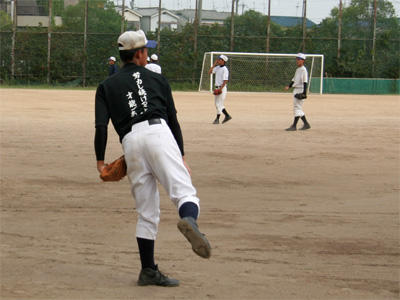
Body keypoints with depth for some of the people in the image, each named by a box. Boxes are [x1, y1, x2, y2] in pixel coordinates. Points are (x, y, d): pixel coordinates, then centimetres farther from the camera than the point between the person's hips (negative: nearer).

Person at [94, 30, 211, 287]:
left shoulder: (107, 86, 24)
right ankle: (189, 220, -52)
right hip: (158, 132, -2)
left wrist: (101, 161, 12)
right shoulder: (158, 80, 23)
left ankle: (148, 271, 11)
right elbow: (173, 121, 18)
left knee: (147, 212, 10)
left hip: (130, 141, 2)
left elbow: (101, 126, 9)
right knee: (184, 191, -17)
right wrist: (182, 157, 20)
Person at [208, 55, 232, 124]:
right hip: (217, 88, 9)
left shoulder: (225, 69, -14)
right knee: (217, 104, 14)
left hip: (222, 88, -9)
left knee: (219, 104, -6)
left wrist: (221, 88, -26)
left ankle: (217, 119, 1)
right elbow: (209, 72, 7)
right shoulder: (217, 67, 11)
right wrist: (214, 65, 3)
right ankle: (227, 116, 24)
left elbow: (225, 81, -18)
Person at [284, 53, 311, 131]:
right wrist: (289, 86, 7)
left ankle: (294, 126, -12)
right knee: (297, 108, 12)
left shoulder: (304, 70, -11)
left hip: (301, 90, -10)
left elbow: (305, 82, -16)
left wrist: (304, 93, -23)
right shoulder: (297, 70, 17)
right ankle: (306, 124, 18)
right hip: (296, 90, 10)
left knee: (297, 107, -11)